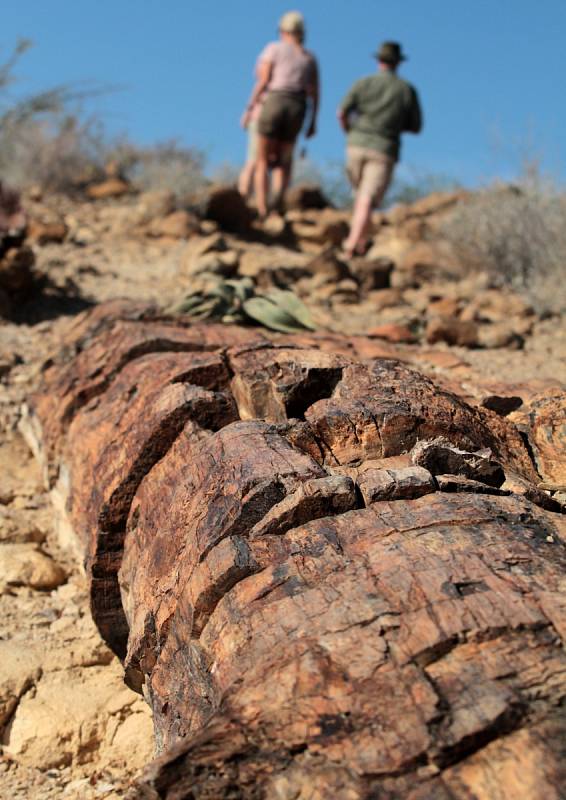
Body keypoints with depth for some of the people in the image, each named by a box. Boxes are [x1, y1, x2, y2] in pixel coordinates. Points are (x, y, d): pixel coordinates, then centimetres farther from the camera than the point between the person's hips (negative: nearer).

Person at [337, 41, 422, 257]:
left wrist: (349, 132, 15)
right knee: (367, 200, -8)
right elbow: (416, 127, 9)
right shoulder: (408, 90, 4)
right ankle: (353, 243, -23)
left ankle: (360, 238, 22)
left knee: (363, 193, 24)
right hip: (384, 151, -2)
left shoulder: (363, 83, 3)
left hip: (357, 145, 2)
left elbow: (342, 113, -5)